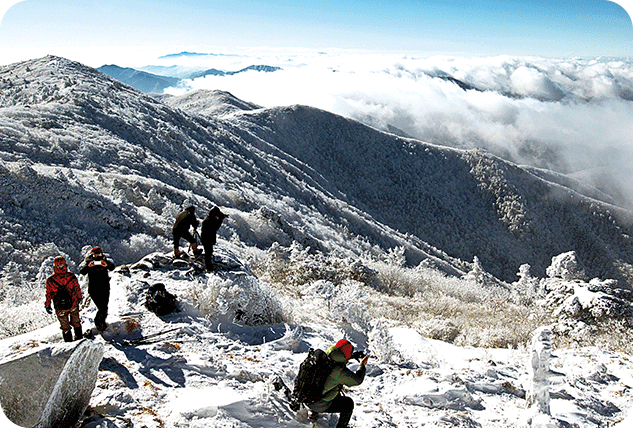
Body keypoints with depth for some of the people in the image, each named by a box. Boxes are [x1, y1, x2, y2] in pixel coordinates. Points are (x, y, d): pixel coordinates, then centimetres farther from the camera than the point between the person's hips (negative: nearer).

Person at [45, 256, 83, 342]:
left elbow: (48, 294, -7)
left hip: (60, 308, -1)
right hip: (73, 304, 1)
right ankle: (79, 336, 39)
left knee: (65, 325, 19)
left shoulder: (50, 280, -19)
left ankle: (68, 340, 30)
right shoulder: (72, 276, -18)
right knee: (76, 322, 25)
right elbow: (77, 289, -4)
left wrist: (47, 305, 7)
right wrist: (79, 298, 14)